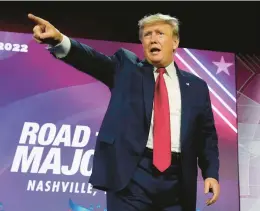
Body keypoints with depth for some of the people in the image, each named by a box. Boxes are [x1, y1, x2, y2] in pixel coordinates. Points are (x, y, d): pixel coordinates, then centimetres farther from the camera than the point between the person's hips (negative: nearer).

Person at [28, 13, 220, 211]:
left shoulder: (196, 86, 14)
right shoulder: (127, 67, 9)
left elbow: (207, 135, 15)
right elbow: (94, 60, -9)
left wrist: (211, 173, 2)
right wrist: (59, 40, -27)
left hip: (177, 180, 2)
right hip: (132, 175, -2)